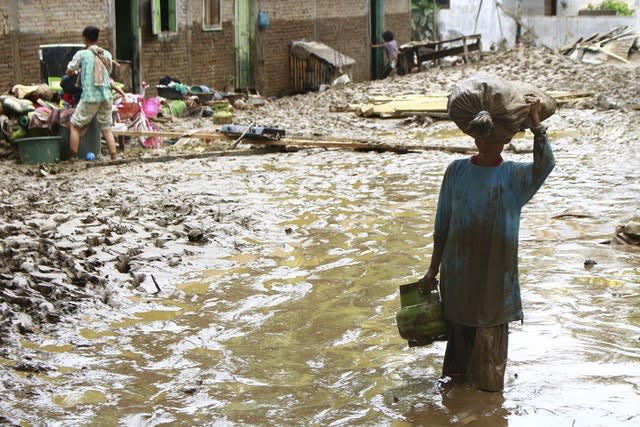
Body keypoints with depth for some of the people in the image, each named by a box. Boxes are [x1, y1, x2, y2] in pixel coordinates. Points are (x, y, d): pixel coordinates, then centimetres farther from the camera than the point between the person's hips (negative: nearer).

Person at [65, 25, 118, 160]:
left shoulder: (82, 54, -1)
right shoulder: (107, 55, 11)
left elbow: (69, 72, 7)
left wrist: (77, 72, 29)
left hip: (90, 97, -4)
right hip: (106, 96, 4)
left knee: (75, 126, 9)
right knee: (106, 129, 11)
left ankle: (73, 158, 7)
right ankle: (114, 158, 4)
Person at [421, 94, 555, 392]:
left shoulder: (514, 176, -2)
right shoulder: (457, 171, 3)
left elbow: (545, 164, -25)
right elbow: (442, 225, 8)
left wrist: (535, 122, -33)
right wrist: (433, 270, 8)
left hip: (496, 272, -2)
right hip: (457, 272, 2)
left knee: (491, 332, 5)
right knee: (458, 331, 12)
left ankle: (489, 391, 20)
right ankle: (455, 382, 30)